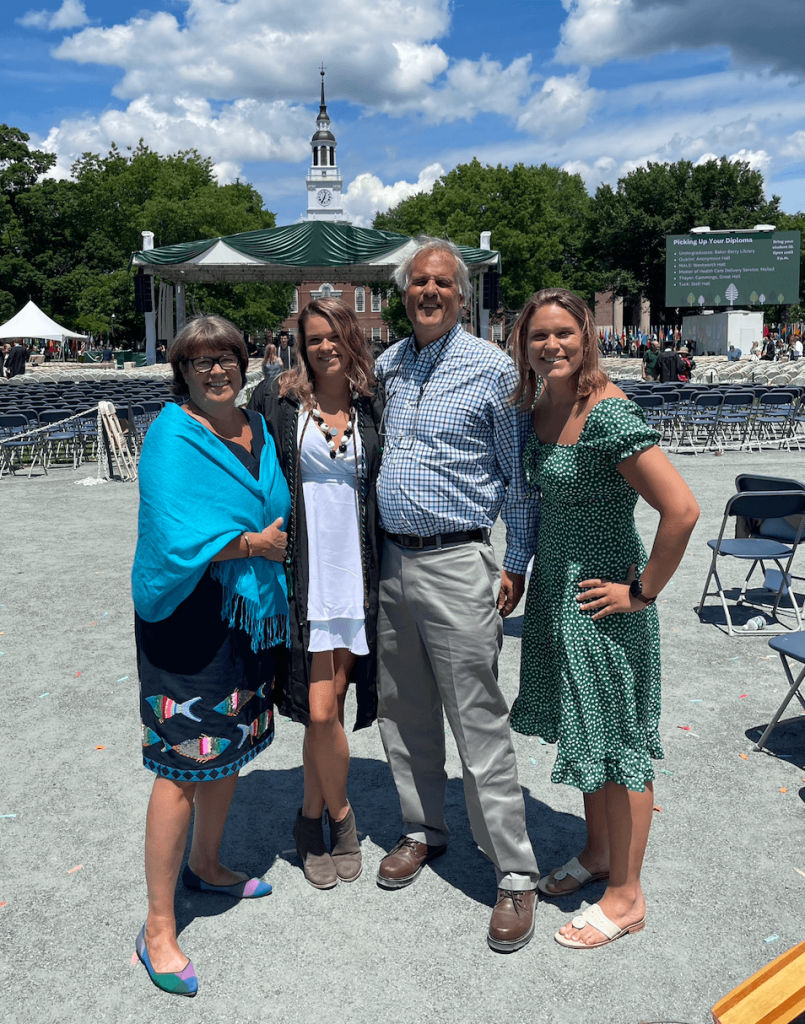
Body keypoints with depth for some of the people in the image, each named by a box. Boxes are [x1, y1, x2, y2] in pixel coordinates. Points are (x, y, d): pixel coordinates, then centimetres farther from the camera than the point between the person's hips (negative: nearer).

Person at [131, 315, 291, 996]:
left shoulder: (259, 430, 10)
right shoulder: (172, 437, -13)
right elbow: (176, 539, -22)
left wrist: (278, 538, 6)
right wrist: (254, 542, -13)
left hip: (250, 611, 8)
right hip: (189, 616, -8)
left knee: (231, 747, 18)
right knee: (185, 764, -5)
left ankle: (206, 866, 41)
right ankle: (158, 929, 8)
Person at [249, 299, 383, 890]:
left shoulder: (370, 411, 9)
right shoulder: (278, 402, 0)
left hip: (355, 578, 3)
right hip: (303, 577, -2)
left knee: (327, 708, 7)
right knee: (321, 712, -5)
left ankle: (312, 820, 27)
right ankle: (341, 817, 20)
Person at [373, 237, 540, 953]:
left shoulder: (492, 368, -5)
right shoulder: (387, 366, 11)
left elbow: (519, 474, -2)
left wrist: (515, 565, -5)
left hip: (457, 564, -6)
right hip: (391, 559, 6)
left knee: (479, 721, -4)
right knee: (403, 712, 15)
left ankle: (516, 874, 8)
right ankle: (424, 830, 34)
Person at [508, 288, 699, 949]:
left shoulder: (608, 414, -22)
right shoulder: (538, 406, 4)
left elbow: (682, 509, -27)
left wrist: (642, 591, -19)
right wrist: (520, 571, 14)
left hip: (601, 595, -8)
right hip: (554, 587, 8)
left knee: (616, 738, 5)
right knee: (580, 727, 19)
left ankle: (626, 896, 21)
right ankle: (598, 851, 39)